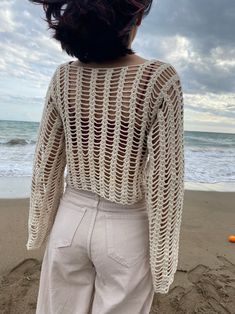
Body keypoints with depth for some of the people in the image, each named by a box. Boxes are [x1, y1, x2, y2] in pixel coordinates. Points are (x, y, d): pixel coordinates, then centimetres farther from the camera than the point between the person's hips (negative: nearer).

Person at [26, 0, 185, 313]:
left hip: (71, 219, 3)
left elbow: (46, 163, -2)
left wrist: (41, 224, 13)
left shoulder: (63, 77, -7)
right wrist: (162, 259, -3)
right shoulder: (159, 77, -17)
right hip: (126, 229, -2)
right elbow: (163, 180, -16)